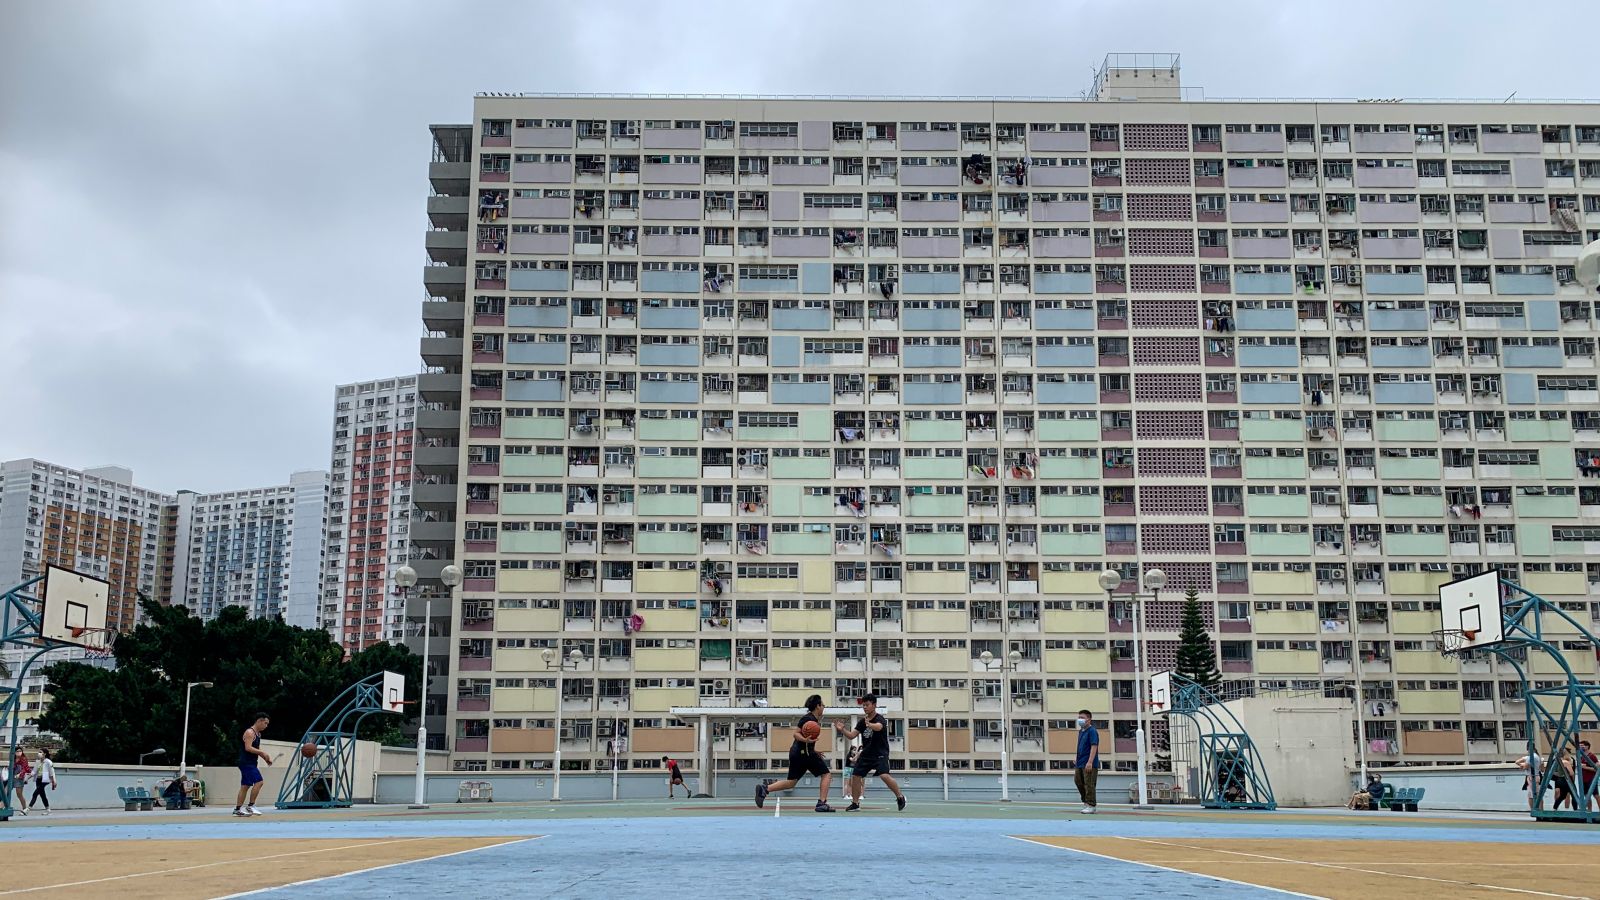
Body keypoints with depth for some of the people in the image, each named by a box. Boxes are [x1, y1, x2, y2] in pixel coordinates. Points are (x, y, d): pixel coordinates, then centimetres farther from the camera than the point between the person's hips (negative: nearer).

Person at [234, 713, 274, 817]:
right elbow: (248, 748, -23)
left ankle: (237, 809, 15)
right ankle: (250, 806, -10)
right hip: (246, 763, -10)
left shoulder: (258, 734, 17)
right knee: (258, 782, -15)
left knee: (245, 786, 11)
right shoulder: (249, 732, -13)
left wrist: (266, 758, 14)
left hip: (251, 764, 10)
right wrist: (262, 752, -24)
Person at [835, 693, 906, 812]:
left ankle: (900, 797, -5)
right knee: (855, 776, 2)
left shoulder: (879, 719, -12)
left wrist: (869, 724, -60)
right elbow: (851, 735, 6)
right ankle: (855, 803, 17)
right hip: (866, 754, 7)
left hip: (880, 754, -7)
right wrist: (842, 730, -15)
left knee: (885, 776, -24)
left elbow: (878, 727, -37)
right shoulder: (862, 722, 8)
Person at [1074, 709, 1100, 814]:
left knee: (1089, 785, -5)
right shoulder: (1081, 731, 14)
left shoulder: (1092, 731, -13)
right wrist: (1077, 759, 22)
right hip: (1080, 763, 9)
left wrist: (1090, 762, -26)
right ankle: (1085, 801, 28)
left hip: (1089, 765, -9)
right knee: (1078, 781, 15)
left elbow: (1094, 747, -20)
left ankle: (1090, 806, 2)